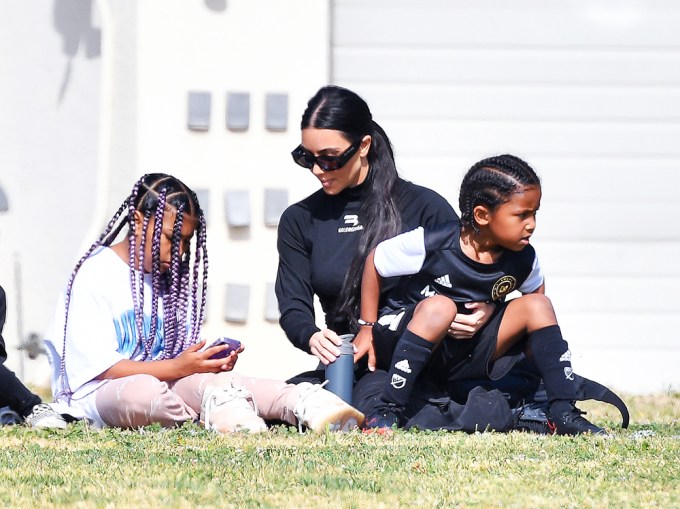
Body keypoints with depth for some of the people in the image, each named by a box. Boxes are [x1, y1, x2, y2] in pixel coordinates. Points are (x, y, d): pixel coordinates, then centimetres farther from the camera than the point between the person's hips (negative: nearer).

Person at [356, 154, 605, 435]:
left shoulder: (522, 259, -8)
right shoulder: (432, 244, -21)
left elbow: (535, 288, 15)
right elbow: (374, 261, -7)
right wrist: (367, 328, -4)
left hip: (465, 356, 5)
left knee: (538, 305, -10)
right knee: (440, 306, -38)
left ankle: (563, 413, -13)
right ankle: (388, 412, -35)